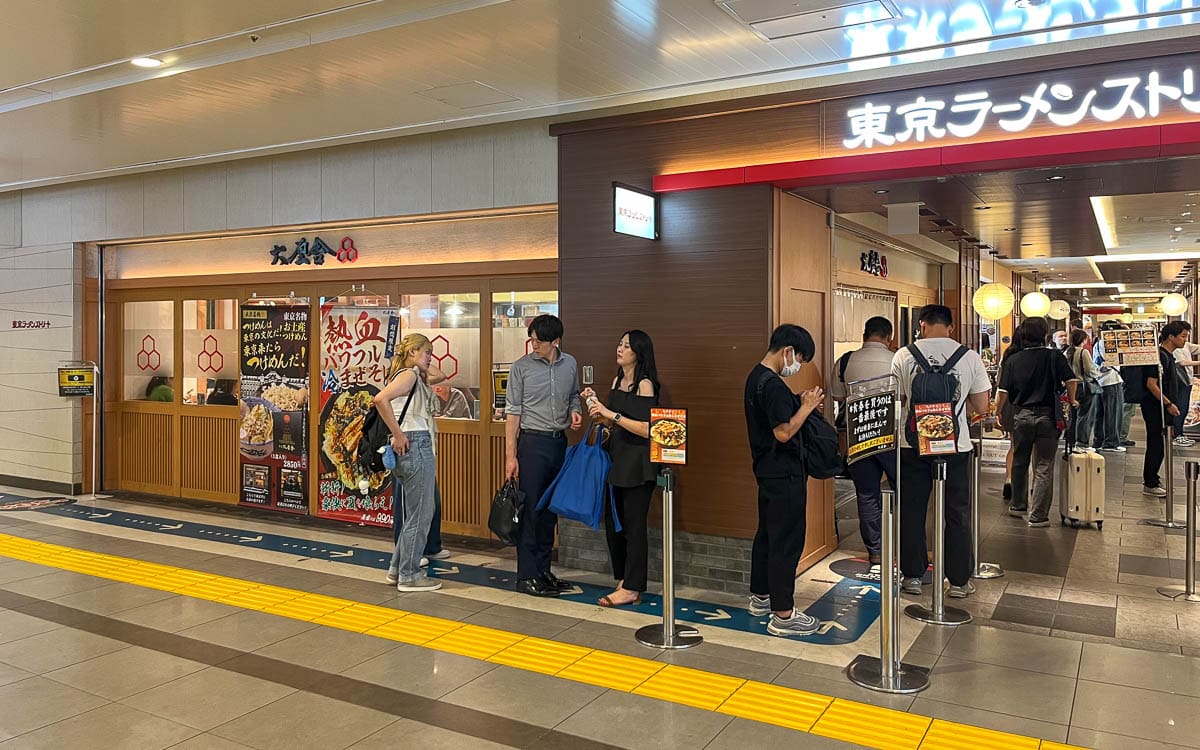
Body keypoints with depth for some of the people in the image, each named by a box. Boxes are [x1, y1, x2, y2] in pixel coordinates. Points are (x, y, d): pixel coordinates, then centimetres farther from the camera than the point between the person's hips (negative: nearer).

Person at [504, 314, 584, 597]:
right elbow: (513, 412, -7)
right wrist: (510, 455, -11)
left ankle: (543, 570, 22)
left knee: (550, 510, 11)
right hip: (532, 443, -5)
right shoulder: (521, 367, -6)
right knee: (530, 510, -3)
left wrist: (575, 411, -2)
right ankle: (527, 576, 4)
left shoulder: (570, 364, 6)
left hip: (559, 443, 5)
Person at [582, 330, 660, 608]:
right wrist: (596, 405, 5)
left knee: (633, 525, -2)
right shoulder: (617, 381, 12)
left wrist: (612, 414, -21)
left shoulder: (645, 384, -12)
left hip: (638, 463, -8)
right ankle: (623, 579, 25)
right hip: (617, 459, 8)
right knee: (612, 522, 12)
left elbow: (647, 429, -20)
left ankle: (632, 589, 7)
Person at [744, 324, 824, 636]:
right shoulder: (772, 384, -21)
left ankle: (760, 597, 32)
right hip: (784, 473, -11)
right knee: (787, 541, -5)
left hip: (768, 470, 11)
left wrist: (799, 404, 9)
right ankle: (782, 615, 1)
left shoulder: (756, 377, 11)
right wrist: (806, 407, -12)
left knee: (767, 534, 19)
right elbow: (783, 432, -24)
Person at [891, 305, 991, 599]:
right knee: (957, 514, 12)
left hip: (913, 444, 0)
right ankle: (959, 580, 19)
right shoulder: (969, 357, -5)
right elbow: (981, 407, 0)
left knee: (912, 511, 12)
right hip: (955, 445, 0)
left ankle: (912, 576, 19)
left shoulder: (903, 355, -6)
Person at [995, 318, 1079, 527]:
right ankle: (1038, 516, 2)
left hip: (1021, 415, 2)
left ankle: (1018, 505, 32)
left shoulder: (1014, 360, 0)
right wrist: (1072, 401, 11)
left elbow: (1003, 392, -3)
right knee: (1044, 467, 2)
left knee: (1019, 462, 18)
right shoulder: (1055, 357, -3)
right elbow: (1071, 380, -8)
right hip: (1047, 416, -2)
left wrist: (998, 413, 10)